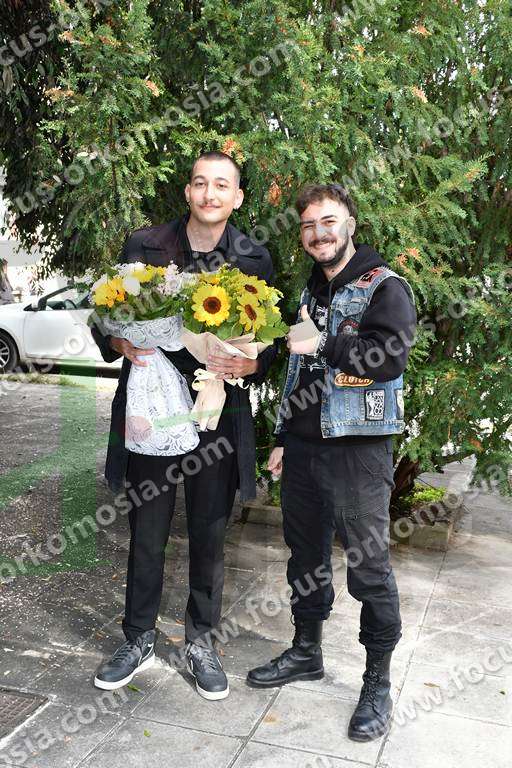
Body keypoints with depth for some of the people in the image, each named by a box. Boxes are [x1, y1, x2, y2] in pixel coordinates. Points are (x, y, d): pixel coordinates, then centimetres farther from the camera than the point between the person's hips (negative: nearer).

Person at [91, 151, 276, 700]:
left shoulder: (254, 260, 2)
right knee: (146, 534, 12)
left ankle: (201, 641, 33)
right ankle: (139, 641, 32)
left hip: (218, 416, 0)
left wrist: (250, 364, -17)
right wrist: (119, 342, -16)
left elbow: (270, 340, 4)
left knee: (209, 537, 12)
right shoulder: (143, 246, 1)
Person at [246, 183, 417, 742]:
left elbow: (391, 356, -21)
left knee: (369, 569, 1)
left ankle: (377, 683, 17)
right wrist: (284, 439, 19)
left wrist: (322, 344, -18)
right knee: (306, 556, 17)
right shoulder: (311, 292, 17)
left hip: (357, 451, -7)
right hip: (304, 448, 7)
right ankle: (306, 652, 35)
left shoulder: (384, 287, -6)